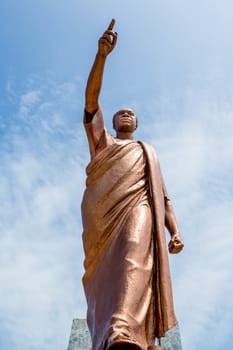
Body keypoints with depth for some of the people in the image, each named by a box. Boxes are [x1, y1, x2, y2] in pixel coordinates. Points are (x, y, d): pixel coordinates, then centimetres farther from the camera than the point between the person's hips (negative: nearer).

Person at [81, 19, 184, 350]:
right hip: (103, 210, 2)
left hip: (137, 203, -1)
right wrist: (102, 54, 6)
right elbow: (91, 98, 18)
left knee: (134, 254, -29)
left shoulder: (148, 152, 38)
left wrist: (175, 231, 7)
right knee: (104, 271, -14)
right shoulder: (101, 142, 34)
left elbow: (162, 196, 25)